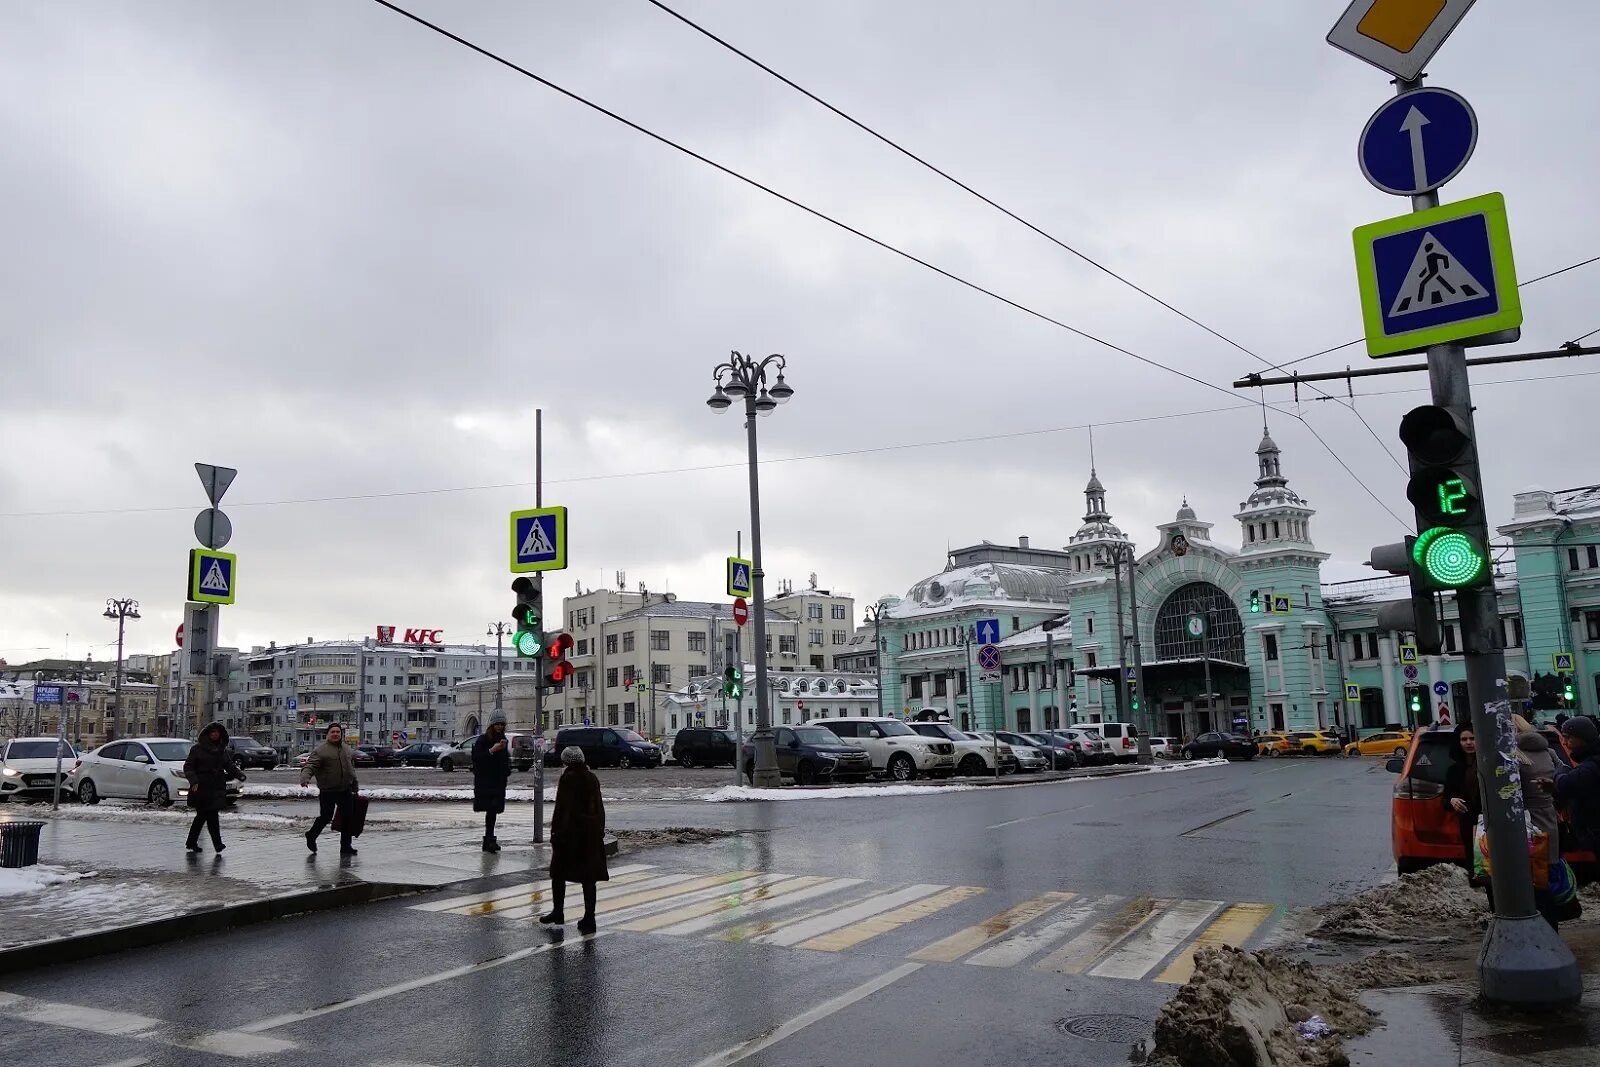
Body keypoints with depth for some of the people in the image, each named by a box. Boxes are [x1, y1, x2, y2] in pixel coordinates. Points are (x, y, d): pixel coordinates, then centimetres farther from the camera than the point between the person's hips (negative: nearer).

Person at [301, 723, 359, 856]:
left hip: (345, 790, 6)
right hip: (327, 791, -6)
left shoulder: (346, 749, 14)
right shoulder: (320, 750, -8)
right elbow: (310, 766, -18)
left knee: (348, 818, 4)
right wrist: (305, 778, -38)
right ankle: (311, 836, 28)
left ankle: (345, 846, 14)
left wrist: (354, 787, 24)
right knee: (326, 817, -1)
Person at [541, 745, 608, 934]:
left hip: (570, 833, -5)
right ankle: (589, 919, 4)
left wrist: (555, 832, -9)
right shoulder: (592, 778, 6)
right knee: (588, 877, 5)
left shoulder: (568, 779, -12)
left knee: (558, 873, 12)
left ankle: (558, 912, 20)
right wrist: (600, 832, 16)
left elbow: (561, 808, -14)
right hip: (591, 834, 5)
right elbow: (599, 808, 10)